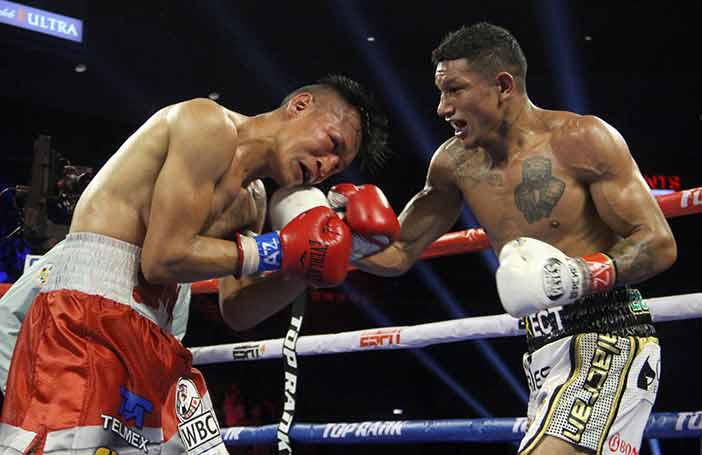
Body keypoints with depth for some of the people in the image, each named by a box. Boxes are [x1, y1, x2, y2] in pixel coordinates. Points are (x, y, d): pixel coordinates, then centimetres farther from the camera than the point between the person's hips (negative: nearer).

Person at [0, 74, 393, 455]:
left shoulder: (253, 200, 20)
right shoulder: (211, 124, -8)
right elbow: (164, 258, -16)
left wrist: (306, 265, 9)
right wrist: (275, 251, -6)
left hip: (156, 340, 9)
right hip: (89, 311, -9)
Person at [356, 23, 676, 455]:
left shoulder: (582, 139, -11)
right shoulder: (455, 163, 7)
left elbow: (659, 244, -12)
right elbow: (397, 252, 15)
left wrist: (581, 276, -28)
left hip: (610, 341, -7)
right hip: (546, 356, 7)